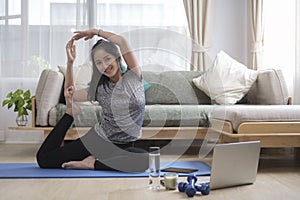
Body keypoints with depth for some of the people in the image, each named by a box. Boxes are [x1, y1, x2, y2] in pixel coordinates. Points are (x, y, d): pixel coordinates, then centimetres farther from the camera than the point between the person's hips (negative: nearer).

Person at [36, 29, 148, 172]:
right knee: (43, 158, -9)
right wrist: (70, 62, 0)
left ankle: (93, 163, -18)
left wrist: (96, 31, -5)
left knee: (144, 160, -37)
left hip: (124, 146, -1)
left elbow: (121, 41, -17)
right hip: (97, 139, 1)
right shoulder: (100, 89, 1)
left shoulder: (133, 77, -6)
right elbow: (70, 94, 9)